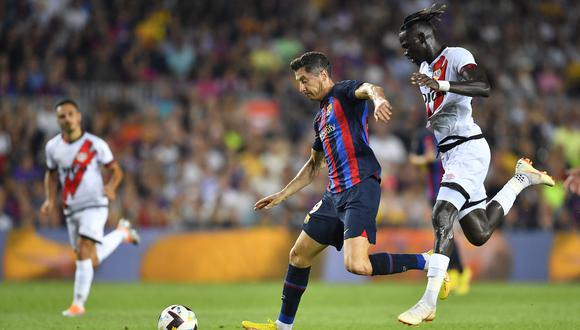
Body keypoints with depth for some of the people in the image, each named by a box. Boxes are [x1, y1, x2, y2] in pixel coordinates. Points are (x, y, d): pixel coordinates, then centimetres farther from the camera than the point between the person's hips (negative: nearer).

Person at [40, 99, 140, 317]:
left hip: (94, 205, -5)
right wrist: (50, 200, 4)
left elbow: (116, 170, -1)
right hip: (71, 209, 5)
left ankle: (78, 303, -11)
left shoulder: (95, 144, -9)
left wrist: (111, 187, -21)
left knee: (84, 253, -19)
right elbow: (51, 174, 18)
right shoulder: (53, 147, 2)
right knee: (90, 261, 11)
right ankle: (122, 233, 37)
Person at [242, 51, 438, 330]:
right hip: (335, 194, 9)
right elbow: (314, 166, 35)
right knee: (298, 255, 13)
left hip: (360, 188, -9)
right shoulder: (321, 118, 24)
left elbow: (370, 88, -26)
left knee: (357, 264, -24)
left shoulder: (344, 93, -2)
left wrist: (378, 99, -51)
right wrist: (281, 195, 32)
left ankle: (426, 262, -8)